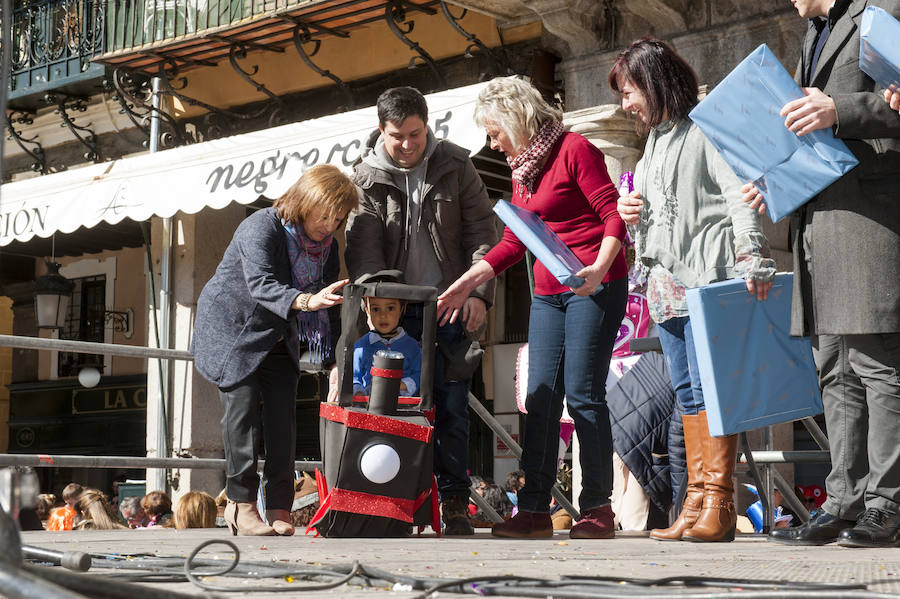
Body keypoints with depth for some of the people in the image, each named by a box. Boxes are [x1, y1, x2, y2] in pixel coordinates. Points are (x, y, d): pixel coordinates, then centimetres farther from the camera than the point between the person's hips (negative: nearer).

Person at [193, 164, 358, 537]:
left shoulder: (327, 245, -3)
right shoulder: (261, 228, -25)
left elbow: (329, 309, -1)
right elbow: (260, 285, -40)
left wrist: (335, 361, -9)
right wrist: (305, 300, -58)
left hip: (278, 339, 6)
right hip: (231, 330, -6)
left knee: (282, 415, -5)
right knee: (242, 406, -14)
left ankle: (278, 509, -2)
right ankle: (241, 504, -8)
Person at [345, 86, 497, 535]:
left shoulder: (455, 166, 3)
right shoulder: (366, 179, 1)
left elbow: (481, 230, 4)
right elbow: (363, 250, -6)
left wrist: (479, 291, -6)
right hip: (396, 312, 0)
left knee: (452, 406, -1)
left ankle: (454, 505, 5)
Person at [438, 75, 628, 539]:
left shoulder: (574, 150, -7)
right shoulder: (521, 167, 16)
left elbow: (614, 215, -12)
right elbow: (513, 242, 19)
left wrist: (599, 267, -26)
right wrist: (466, 283, 12)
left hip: (595, 287, -8)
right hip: (547, 292, 8)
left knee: (582, 394, -9)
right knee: (540, 396, 2)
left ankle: (597, 509, -1)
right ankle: (534, 509, 5)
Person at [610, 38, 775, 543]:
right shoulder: (654, 141, 22)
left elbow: (740, 191, -15)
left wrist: (749, 258, -25)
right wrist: (631, 212, 8)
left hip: (708, 276, -9)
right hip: (667, 282, 9)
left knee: (709, 387, -11)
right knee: (687, 390, 8)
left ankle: (718, 506, -9)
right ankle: (697, 502, 10)